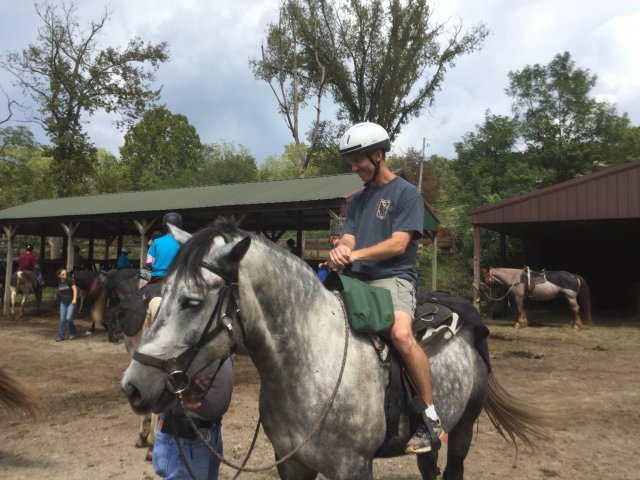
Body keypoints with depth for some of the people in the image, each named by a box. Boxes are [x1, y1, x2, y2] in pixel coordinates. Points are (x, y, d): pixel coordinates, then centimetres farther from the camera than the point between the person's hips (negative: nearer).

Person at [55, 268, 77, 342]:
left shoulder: (70, 280, -9)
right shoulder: (59, 283, 9)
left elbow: (74, 289, -17)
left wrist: (74, 299, -25)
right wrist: (58, 294, 6)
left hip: (71, 302, -5)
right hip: (63, 303, 5)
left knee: (69, 318, -12)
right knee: (62, 319, 2)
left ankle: (72, 333, 10)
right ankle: (61, 336, 8)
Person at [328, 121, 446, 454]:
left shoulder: (406, 193, 1)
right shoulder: (358, 200, 20)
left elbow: (398, 244, -10)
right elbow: (348, 239, 9)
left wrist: (355, 254, -20)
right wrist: (339, 252, -15)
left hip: (394, 279, -7)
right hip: (357, 280, 7)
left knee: (401, 333, -33)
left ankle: (432, 418, -17)